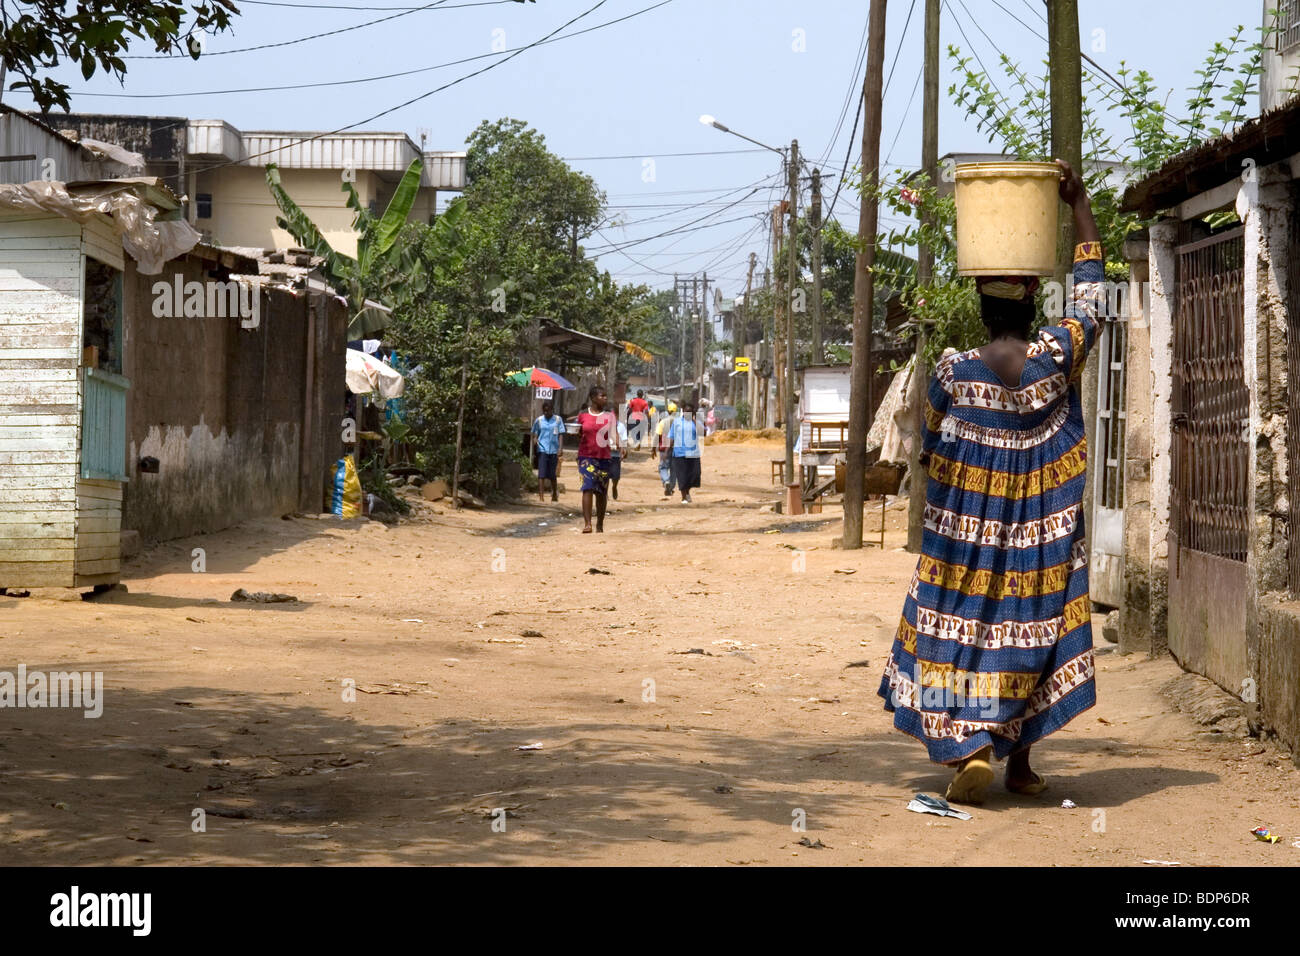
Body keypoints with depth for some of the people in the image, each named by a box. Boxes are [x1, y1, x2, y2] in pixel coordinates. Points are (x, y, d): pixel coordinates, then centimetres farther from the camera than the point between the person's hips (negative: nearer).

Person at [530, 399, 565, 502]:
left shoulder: (558, 420, 3)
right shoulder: (539, 420, 5)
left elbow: (561, 435, 2)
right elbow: (535, 434, 10)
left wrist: (560, 448, -8)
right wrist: (535, 440, -12)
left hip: (554, 450, 0)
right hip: (542, 450, 0)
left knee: (552, 474, 11)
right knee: (541, 474, -9)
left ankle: (554, 494, 29)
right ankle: (541, 495, -11)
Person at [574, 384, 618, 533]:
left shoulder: (609, 415, 7)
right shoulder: (583, 415, 6)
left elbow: (613, 432, 6)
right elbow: (579, 434, 14)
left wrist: (617, 444, -14)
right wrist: (576, 431, -8)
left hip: (604, 457, 2)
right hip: (586, 456, -2)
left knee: (602, 491, 6)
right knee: (588, 487, -15)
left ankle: (600, 524, 18)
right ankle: (587, 523, -19)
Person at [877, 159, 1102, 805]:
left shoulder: (953, 370, -8)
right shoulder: (1056, 357, -7)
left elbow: (930, 449, 2)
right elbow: (1090, 292, 5)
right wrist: (1079, 205, 10)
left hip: (968, 522, -1)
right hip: (1040, 523, 1)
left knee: (964, 627, 3)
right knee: (1031, 626, 9)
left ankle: (972, 747, -14)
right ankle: (1020, 762, 13)